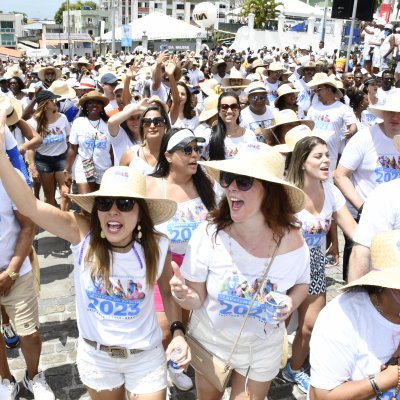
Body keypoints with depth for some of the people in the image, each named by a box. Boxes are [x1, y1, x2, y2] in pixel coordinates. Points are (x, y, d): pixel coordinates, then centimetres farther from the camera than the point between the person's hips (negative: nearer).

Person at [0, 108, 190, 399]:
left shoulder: (157, 247, -19)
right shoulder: (82, 234, -20)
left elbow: (168, 292, 0)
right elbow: (29, 206, -32)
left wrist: (178, 331, -12)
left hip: (145, 356, -1)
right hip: (95, 354, 1)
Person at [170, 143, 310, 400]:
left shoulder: (292, 240, -21)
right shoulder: (208, 235, -25)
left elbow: (302, 283, 1)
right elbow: (197, 299, -15)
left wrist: (291, 302, -21)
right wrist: (184, 295, -38)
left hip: (263, 347, 0)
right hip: (210, 339, 0)